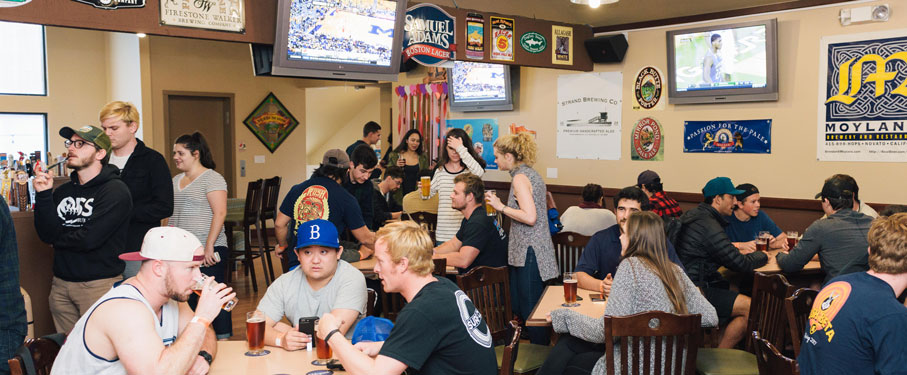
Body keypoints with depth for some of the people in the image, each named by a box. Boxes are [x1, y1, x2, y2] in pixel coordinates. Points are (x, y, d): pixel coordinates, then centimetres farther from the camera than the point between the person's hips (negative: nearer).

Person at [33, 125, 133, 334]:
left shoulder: (115, 191, -10)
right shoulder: (63, 191, 10)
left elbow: (89, 239, -17)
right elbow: (46, 234, 0)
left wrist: (58, 238, 0)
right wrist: (44, 195, -8)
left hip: (99, 284, -6)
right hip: (61, 283, 6)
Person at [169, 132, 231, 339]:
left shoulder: (211, 178, -6)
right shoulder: (176, 180, 18)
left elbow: (220, 213, -15)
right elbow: (171, 214, 23)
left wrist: (209, 245, -20)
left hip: (208, 251, -7)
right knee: (185, 299, 9)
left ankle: (223, 342, 5)